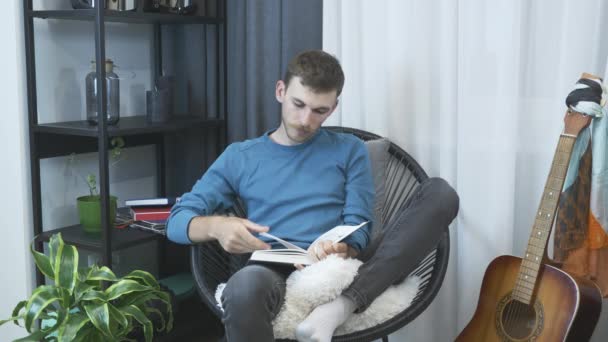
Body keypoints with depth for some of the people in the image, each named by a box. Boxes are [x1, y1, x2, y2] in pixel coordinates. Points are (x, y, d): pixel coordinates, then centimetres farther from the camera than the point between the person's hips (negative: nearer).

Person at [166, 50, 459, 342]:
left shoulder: (350, 150, 17)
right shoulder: (240, 157, 16)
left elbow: (358, 229, 9)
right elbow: (177, 221, 11)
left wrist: (339, 250, -17)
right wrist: (216, 226, -13)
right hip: (277, 274, -2)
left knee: (439, 193, -19)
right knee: (245, 285, -42)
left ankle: (341, 306, -33)